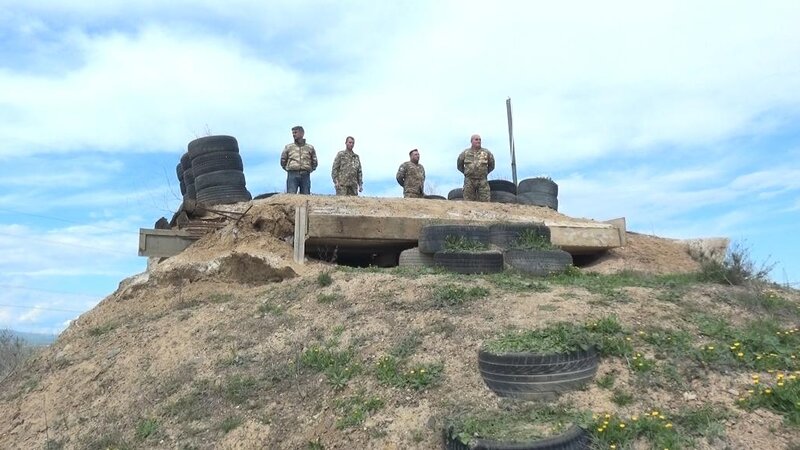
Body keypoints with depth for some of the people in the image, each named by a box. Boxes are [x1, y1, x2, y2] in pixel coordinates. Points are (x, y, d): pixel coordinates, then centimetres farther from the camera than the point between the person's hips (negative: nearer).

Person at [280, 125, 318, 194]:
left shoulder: (310, 147, 13)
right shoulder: (288, 147, 12)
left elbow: (314, 162, 19)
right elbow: (283, 161, 16)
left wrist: (308, 170, 10)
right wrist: (289, 169, 9)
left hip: (305, 176, 1)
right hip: (292, 175, -1)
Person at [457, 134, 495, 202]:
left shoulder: (486, 153, 6)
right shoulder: (465, 153, 6)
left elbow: (491, 165, 18)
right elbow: (459, 166, 19)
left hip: (482, 181, 0)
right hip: (469, 181, 0)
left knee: (485, 202, -7)